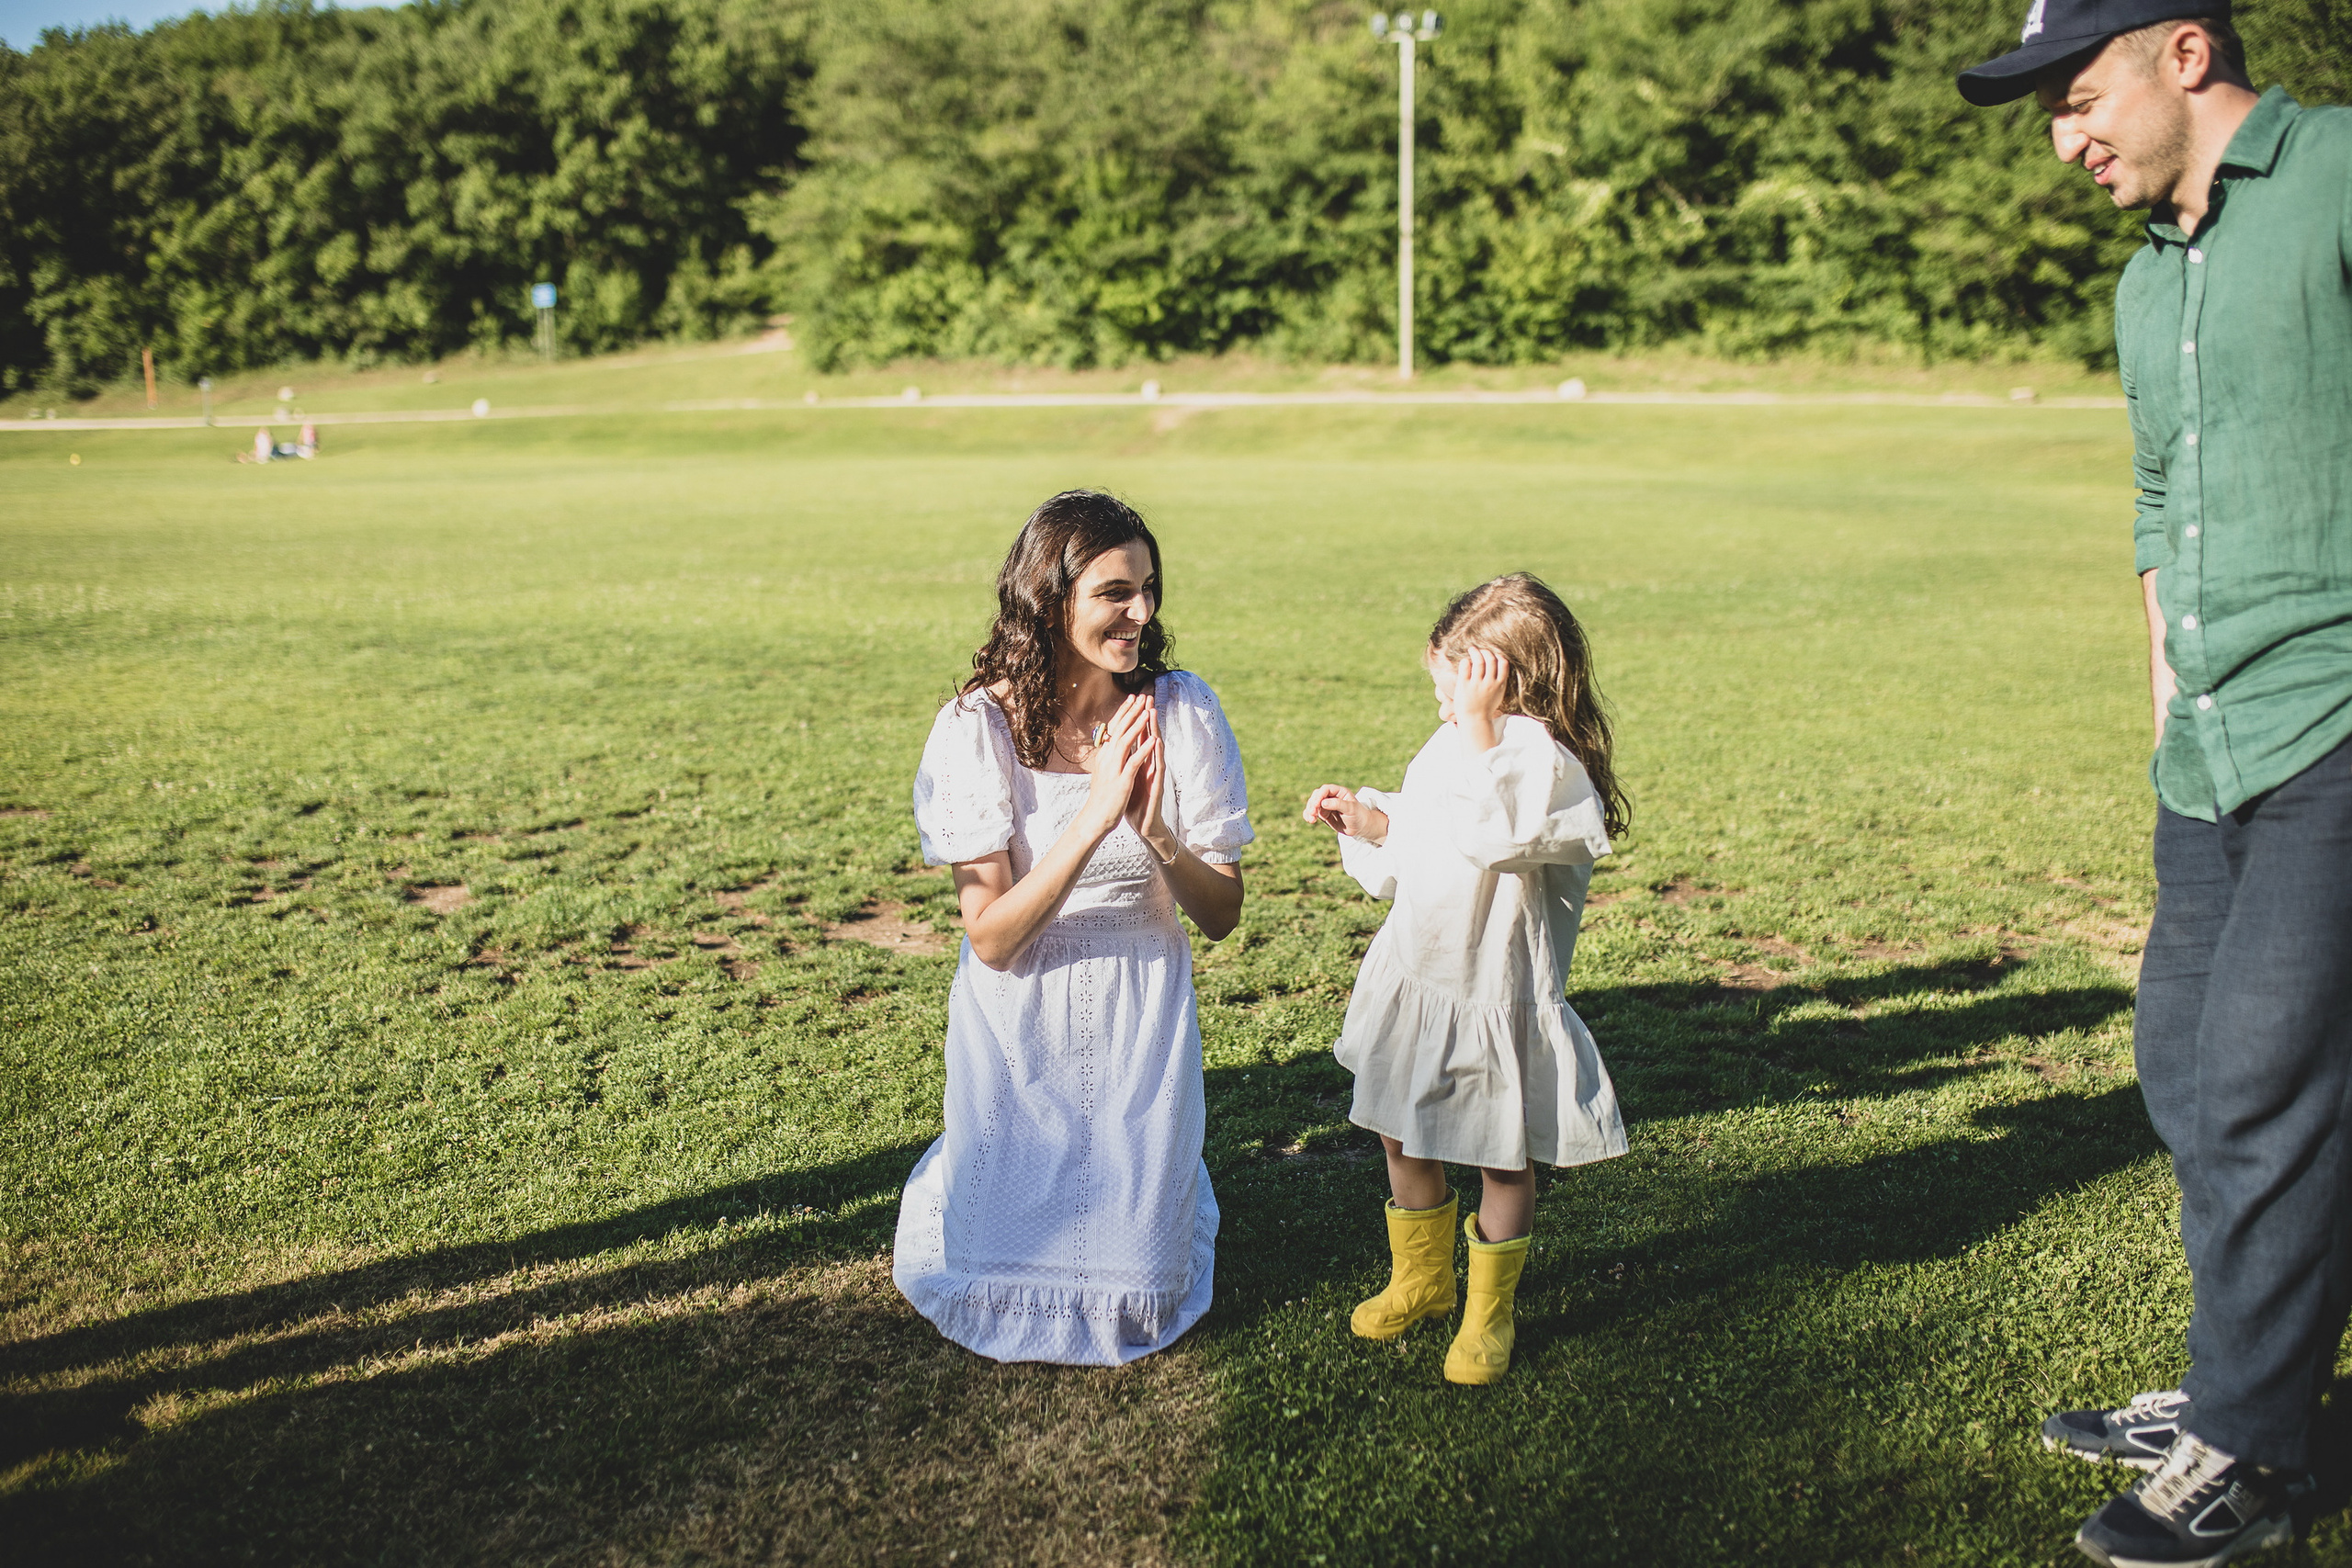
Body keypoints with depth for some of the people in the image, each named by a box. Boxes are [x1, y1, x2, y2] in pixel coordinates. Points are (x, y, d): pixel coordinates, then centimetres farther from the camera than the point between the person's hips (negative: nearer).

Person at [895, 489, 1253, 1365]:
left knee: (1136, 1289, 4)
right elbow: (991, 938, -20)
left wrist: (1156, 833, -27)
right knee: (1010, 1287, 7)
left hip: (1143, 1016, 1)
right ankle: (956, 1182, 38)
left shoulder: (1182, 710, -12)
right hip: (1019, 1022, -1)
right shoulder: (979, 727, -17)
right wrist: (1095, 815, -30)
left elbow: (1222, 915, -7)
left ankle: (1160, 1188, 36)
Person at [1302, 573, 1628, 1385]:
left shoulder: (1552, 769, -21)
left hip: (1494, 1002, -7)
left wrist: (1480, 720, -37)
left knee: (1503, 1159, 10)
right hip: (1413, 982, 7)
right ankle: (1420, 1280, 42)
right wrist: (1366, 819, 2)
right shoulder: (1452, 746, 3)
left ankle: (1489, 1311, 31)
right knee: (1401, 1138, 19)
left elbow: (1489, 831, -41)